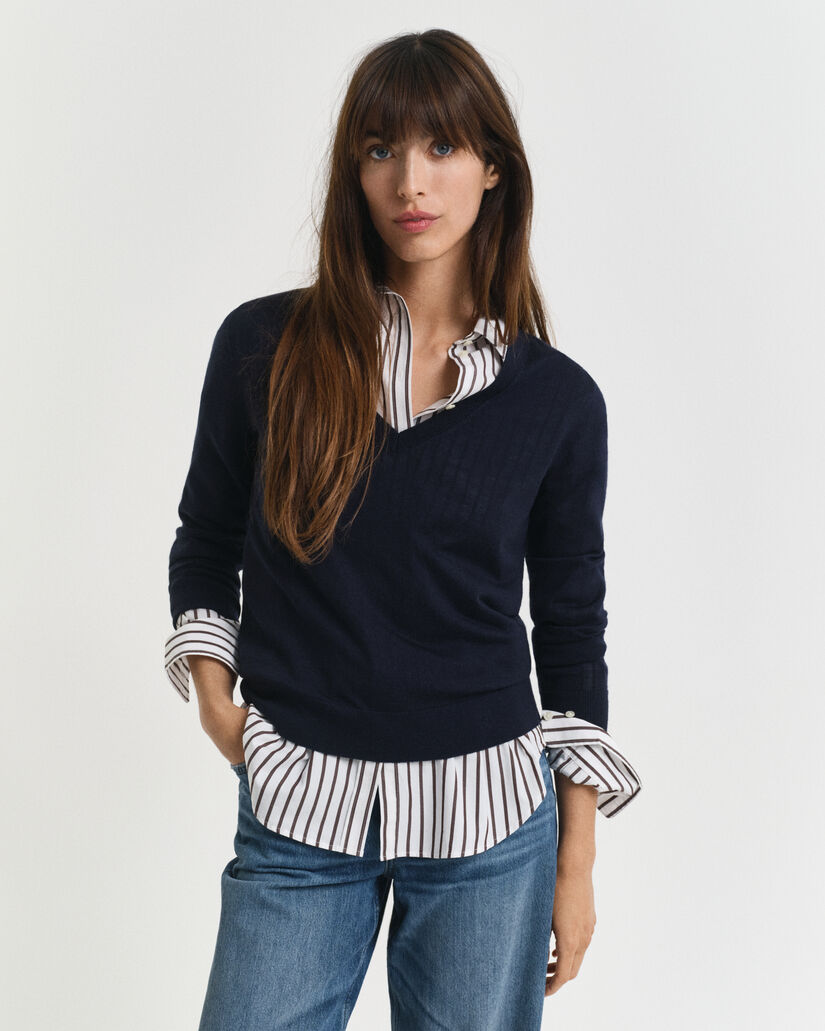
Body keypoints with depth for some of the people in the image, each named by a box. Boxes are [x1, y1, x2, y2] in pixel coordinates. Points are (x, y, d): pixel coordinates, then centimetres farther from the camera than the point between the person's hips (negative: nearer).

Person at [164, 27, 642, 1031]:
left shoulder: (557, 399, -2)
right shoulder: (262, 345, -3)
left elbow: (571, 629, 4)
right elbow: (205, 543, 11)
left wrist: (578, 863, 6)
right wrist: (213, 696, -2)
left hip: (488, 818, 0)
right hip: (297, 808, 0)